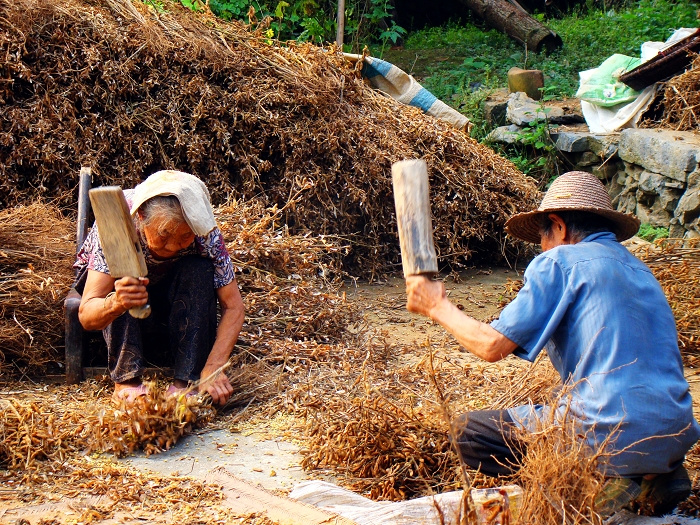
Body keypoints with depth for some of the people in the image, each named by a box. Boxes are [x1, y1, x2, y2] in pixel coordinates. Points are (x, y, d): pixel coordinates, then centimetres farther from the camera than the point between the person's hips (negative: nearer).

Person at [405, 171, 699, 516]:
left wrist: (438, 307, 10)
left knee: (469, 432, 7)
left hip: (610, 436, -8)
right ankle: (657, 475, 11)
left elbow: (492, 346, -6)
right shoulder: (641, 271, 19)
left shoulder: (560, 261, -3)